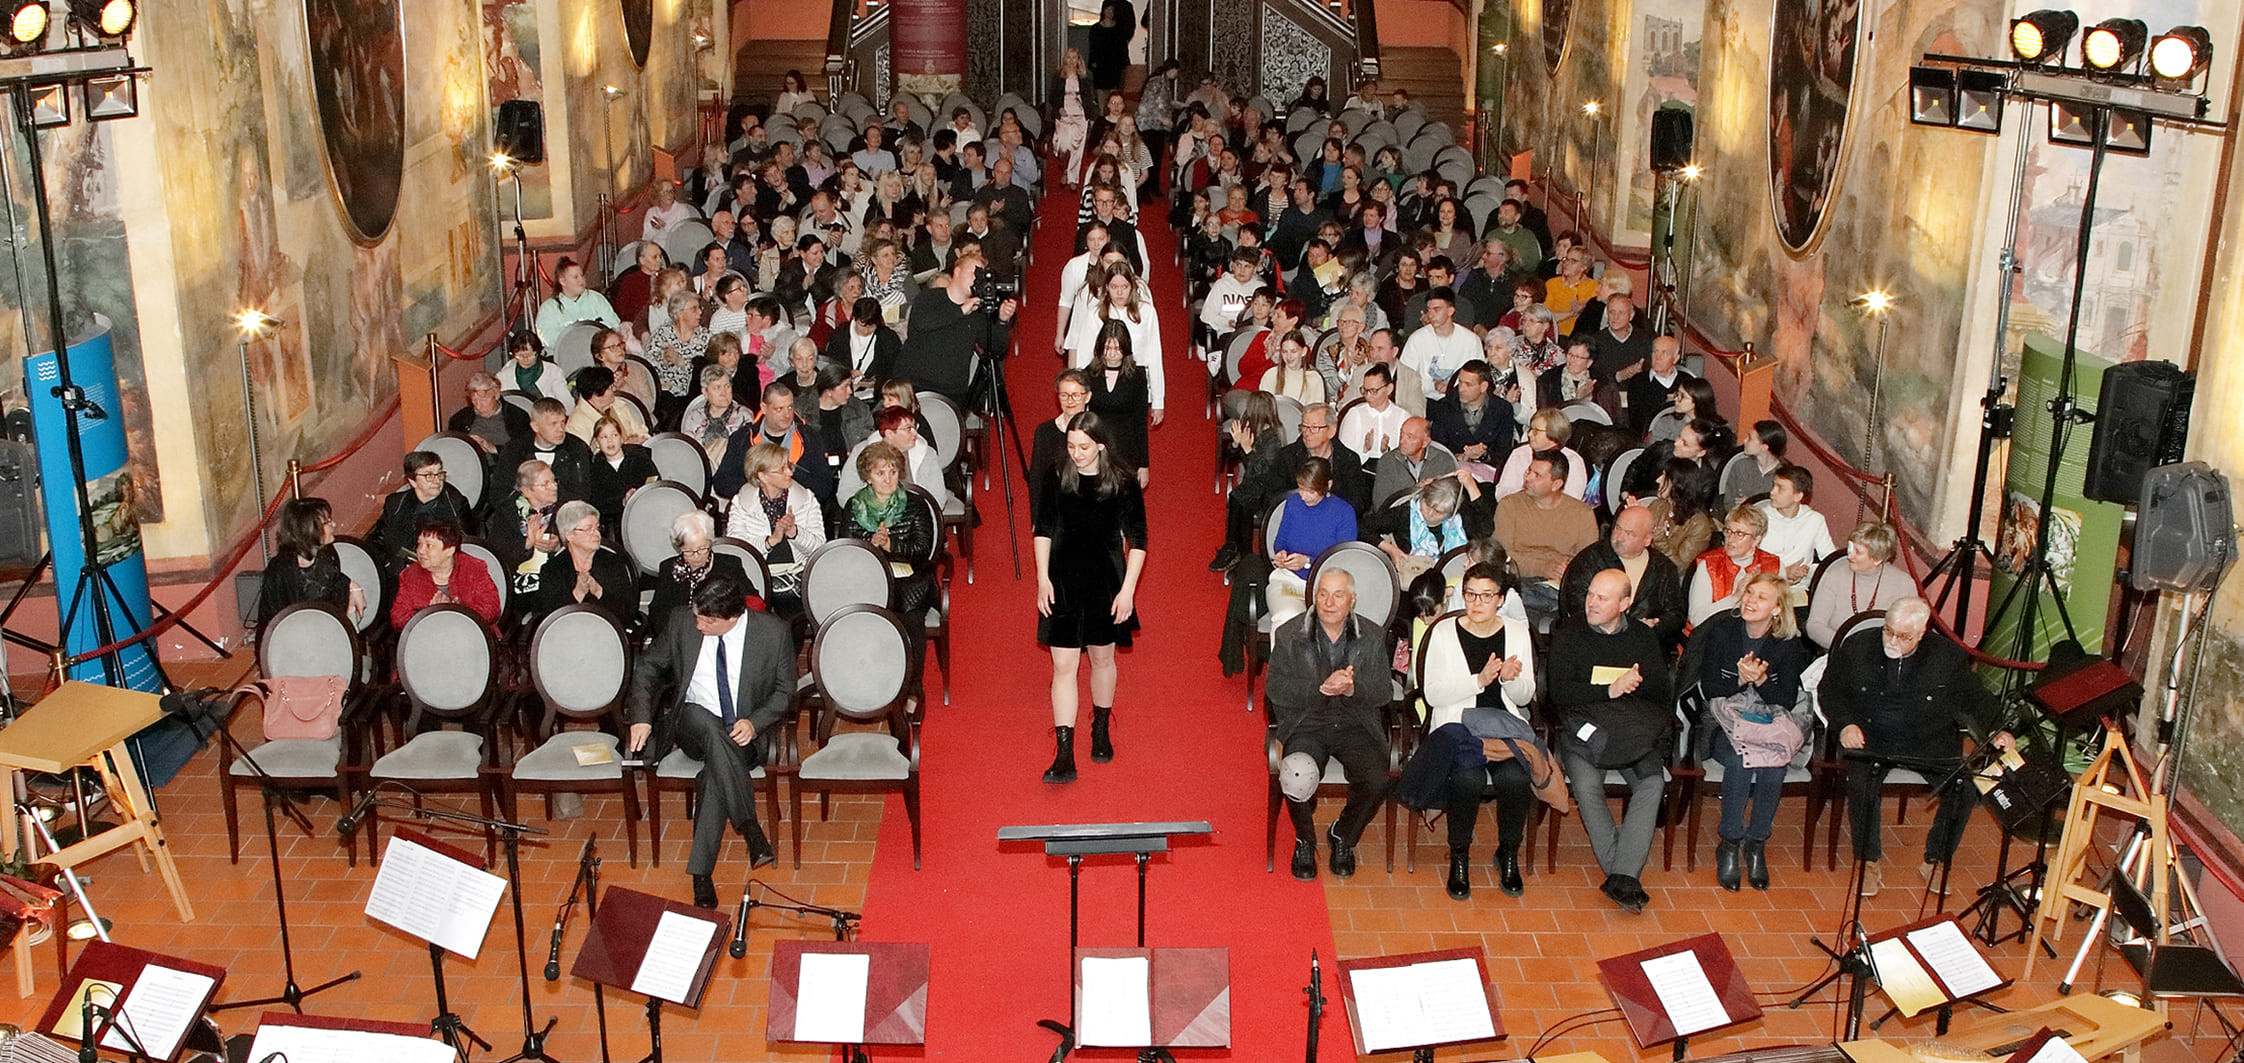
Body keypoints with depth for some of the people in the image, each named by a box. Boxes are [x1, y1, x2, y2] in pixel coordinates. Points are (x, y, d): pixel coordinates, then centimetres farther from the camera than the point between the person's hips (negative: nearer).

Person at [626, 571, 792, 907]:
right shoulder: (682, 621, -5)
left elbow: (785, 691, 0)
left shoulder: (773, 632, -10)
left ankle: (701, 872, -30)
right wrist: (641, 716, -7)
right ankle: (751, 830, -36)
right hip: (691, 724, 2)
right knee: (710, 726, -36)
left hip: (744, 736, -1)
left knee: (715, 775, -35)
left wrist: (755, 723, -18)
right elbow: (648, 667, 8)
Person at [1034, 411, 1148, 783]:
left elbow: (1137, 540, -4)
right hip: (1063, 582, 1)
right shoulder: (1058, 479, -3)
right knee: (1063, 664, -4)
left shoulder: (1123, 484, -9)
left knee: (1102, 658, 15)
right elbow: (1043, 530, 6)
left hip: (1106, 583, -1)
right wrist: (1043, 578, -1)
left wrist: (1127, 589, -8)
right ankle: (1064, 756, -4)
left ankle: (1102, 730, 39)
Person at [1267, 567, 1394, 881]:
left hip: (1356, 723, 2)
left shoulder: (1373, 637, 9)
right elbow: (1276, 689, -4)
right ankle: (1305, 841, 2)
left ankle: (1343, 837, 7)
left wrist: (1352, 689, -18)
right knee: (1297, 778, -31)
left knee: (1376, 782, -25)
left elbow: (1384, 692, 3)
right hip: (1306, 723, -1)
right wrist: (1322, 688, -18)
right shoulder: (1289, 635, 5)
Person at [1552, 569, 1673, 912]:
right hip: (1583, 727, -2)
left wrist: (1631, 687, -7)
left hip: (1634, 731, 2)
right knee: (1586, 785, -31)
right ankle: (1625, 876, -26)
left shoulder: (1643, 637, 16)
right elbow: (1559, 692, -4)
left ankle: (1622, 878, -32)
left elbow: (1663, 694, 13)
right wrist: (1610, 691, -12)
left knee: (1653, 783, -27)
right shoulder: (1568, 635, 8)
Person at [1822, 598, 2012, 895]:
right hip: (1869, 738, -1)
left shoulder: (1948, 655, 2)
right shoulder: (1856, 647, 1)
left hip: (1930, 742, 1)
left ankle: (1934, 861, 2)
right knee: (1861, 782, -31)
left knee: (1966, 787, -21)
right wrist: (1845, 724, -10)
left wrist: (1996, 731, -8)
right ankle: (1869, 863, -10)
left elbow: (1974, 698, 8)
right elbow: (1829, 690, 7)